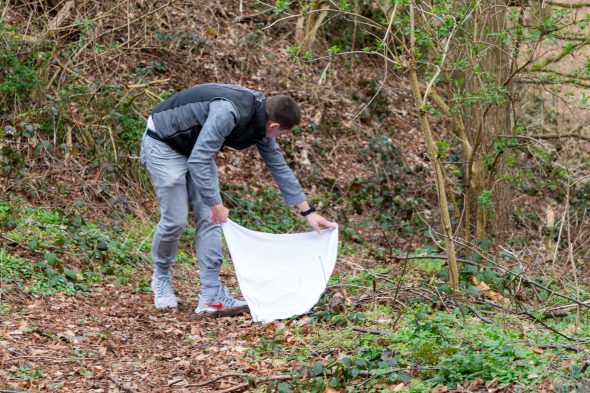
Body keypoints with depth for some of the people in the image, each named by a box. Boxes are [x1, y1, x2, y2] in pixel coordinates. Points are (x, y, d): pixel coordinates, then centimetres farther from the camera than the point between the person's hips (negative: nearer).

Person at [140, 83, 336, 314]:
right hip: (163, 144, -8)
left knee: (209, 218, -2)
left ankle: (211, 295, -2)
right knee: (175, 219, -9)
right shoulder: (228, 112, -36)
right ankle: (161, 278, 17)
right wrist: (215, 204, -30)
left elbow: (279, 166, 4)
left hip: (195, 147, 8)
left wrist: (308, 212, 5)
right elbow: (198, 161, -36)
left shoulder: (259, 119, -7)